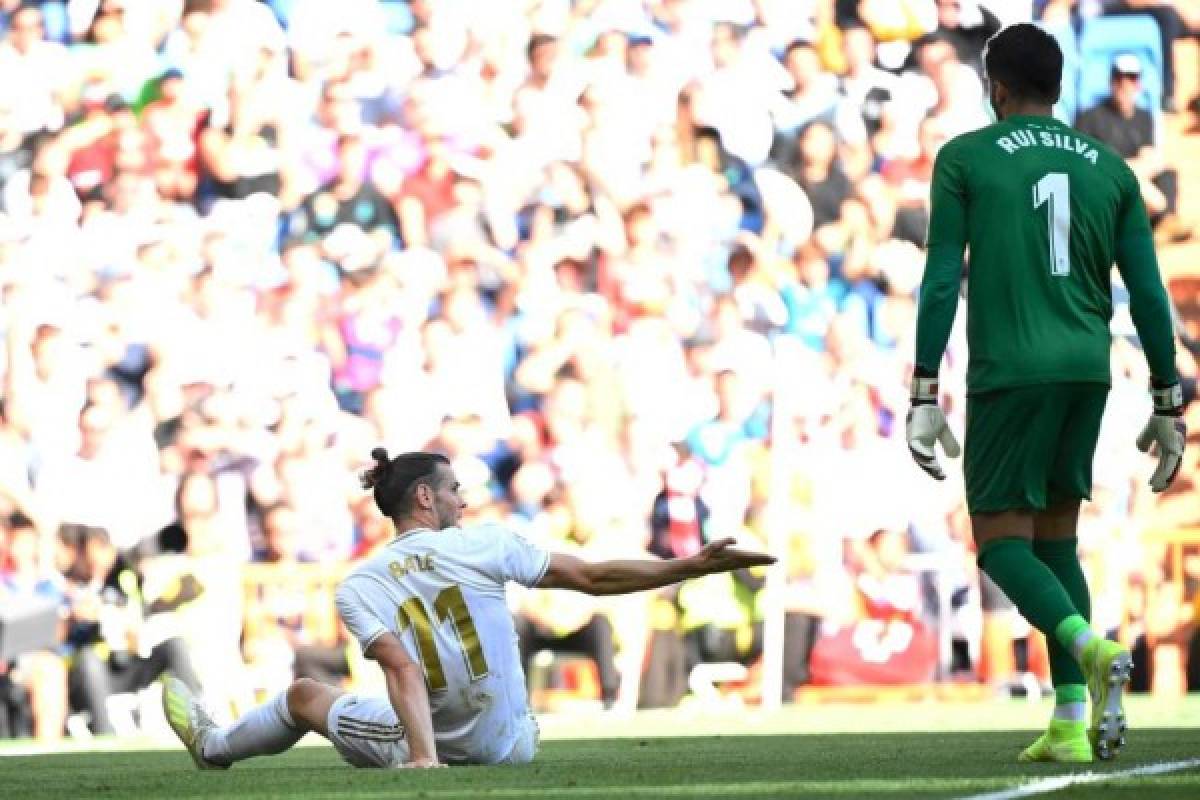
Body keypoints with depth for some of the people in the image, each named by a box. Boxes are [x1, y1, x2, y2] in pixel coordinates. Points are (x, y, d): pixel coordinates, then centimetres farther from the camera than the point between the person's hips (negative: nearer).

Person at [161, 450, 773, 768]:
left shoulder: (357, 588, -6)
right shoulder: (483, 545, -5)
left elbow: (404, 670, -18)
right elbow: (592, 577, -7)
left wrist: (422, 756, -26)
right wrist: (694, 565, -4)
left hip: (427, 745, 0)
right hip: (511, 747, 0)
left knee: (303, 695, 26)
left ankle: (214, 747, 52)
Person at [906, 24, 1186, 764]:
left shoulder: (966, 159, 1)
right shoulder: (1110, 169, 11)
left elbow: (942, 280, -6)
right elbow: (1149, 294, 8)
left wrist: (925, 395, -5)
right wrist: (1169, 405, 12)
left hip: (1009, 373, -4)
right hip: (1089, 371, 4)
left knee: (1002, 541, 2)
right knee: (1056, 540, 14)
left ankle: (1092, 650, -26)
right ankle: (1070, 725, 5)